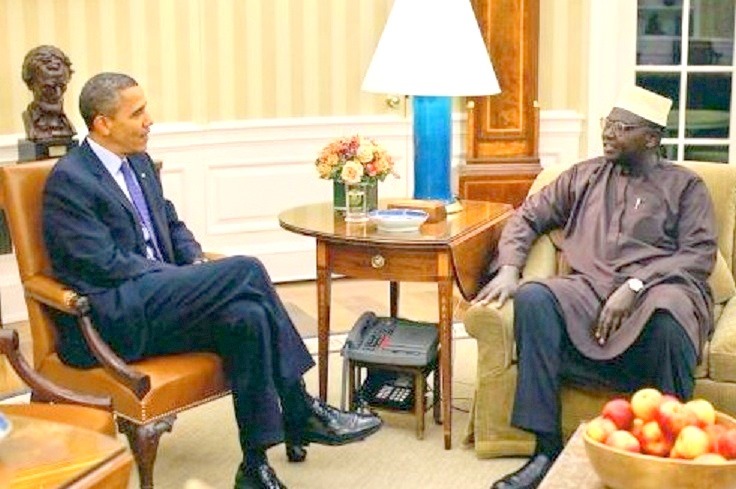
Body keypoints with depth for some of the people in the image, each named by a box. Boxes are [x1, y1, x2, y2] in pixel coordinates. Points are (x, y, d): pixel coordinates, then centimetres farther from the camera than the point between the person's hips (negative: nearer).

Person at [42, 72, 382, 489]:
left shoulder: (139, 163, 16)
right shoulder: (70, 180, -10)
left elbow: (172, 225, 26)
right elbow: (103, 263, -17)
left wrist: (197, 261, 3)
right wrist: (190, 279, -14)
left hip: (157, 300, 8)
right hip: (112, 321, -8)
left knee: (246, 317, -23)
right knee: (246, 270, -23)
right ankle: (302, 415, -14)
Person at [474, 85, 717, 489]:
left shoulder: (684, 185, 14)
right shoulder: (584, 176, 24)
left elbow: (700, 253, 1)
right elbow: (528, 216, 24)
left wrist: (634, 286, -14)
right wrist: (508, 269, 3)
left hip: (658, 288, -3)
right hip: (590, 289, 3)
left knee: (667, 315, -40)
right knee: (533, 299, -29)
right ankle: (547, 446, -28)